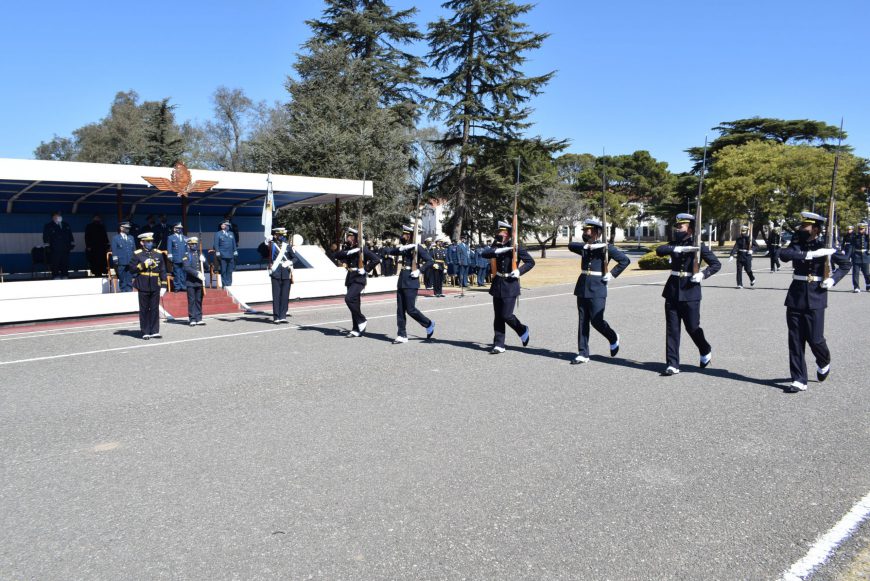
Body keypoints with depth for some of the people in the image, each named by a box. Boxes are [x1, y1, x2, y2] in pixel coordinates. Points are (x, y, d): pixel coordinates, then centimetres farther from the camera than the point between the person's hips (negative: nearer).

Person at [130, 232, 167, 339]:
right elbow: (132, 269, -2)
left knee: (155, 309, 5)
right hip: (143, 286, -2)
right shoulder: (137, 254, 2)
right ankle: (145, 332, 9)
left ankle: (154, 331, 12)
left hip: (155, 286, 2)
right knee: (144, 309, 3)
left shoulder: (158, 254, 9)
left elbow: (162, 270, 10)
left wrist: (164, 284, 6)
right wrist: (144, 264, -15)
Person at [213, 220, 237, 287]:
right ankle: (224, 285, 0)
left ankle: (229, 284, 12)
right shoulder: (218, 234, 4)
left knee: (230, 271, 6)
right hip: (223, 256, -4)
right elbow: (216, 245, -1)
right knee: (223, 271, -4)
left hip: (231, 256, 4)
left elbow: (234, 244, 18)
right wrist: (217, 253, -10)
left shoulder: (231, 233, 18)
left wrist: (235, 252, 9)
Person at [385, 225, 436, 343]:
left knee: (410, 309, -6)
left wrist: (419, 271, -19)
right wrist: (401, 248, -14)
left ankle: (429, 324, 15)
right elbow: (391, 251, 2)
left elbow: (430, 261, -13)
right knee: (400, 310, 6)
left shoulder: (417, 247, -8)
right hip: (402, 281, 8)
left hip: (411, 282, -8)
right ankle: (402, 335, 11)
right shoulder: (404, 247, 15)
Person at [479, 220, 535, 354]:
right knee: (498, 316, 6)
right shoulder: (497, 245, 7)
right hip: (497, 284, 5)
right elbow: (485, 254, -10)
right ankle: (499, 345, 12)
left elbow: (531, 262, -5)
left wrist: (519, 271, -18)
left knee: (506, 315, -7)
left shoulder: (516, 247, -7)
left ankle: (523, 330, 21)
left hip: (510, 284, -5)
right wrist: (498, 250, -24)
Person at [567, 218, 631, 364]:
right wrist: (585, 245, -15)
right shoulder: (584, 247, 13)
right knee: (583, 322, 5)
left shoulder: (606, 247, -5)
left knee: (596, 320, -6)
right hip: (582, 288, 6)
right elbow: (571, 246, -3)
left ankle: (613, 338, 24)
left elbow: (625, 260, -7)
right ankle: (583, 354, 10)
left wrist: (611, 275, -12)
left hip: (597, 290, -6)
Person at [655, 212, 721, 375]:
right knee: (672, 329, 1)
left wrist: (703, 274, -18)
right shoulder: (674, 244, 8)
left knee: (692, 327, 4)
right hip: (672, 291, 4)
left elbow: (716, 264, -1)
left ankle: (706, 351, 34)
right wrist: (677, 249, -26)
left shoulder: (698, 245, -3)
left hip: (690, 292, -4)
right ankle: (673, 365, 4)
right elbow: (659, 250, -11)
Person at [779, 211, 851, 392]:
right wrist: (811, 254, -26)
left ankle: (824, 363, 34)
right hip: (795, 296, 3)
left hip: (815, 298, -3)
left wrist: (832, 279, -9)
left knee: (814, 338, 0)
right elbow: (784, 255, -17)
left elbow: (845, 263, 7)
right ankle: (799, 381, 10)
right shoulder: (797, 244, 5)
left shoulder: (825, 246, -2)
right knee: (795, 340, 3)